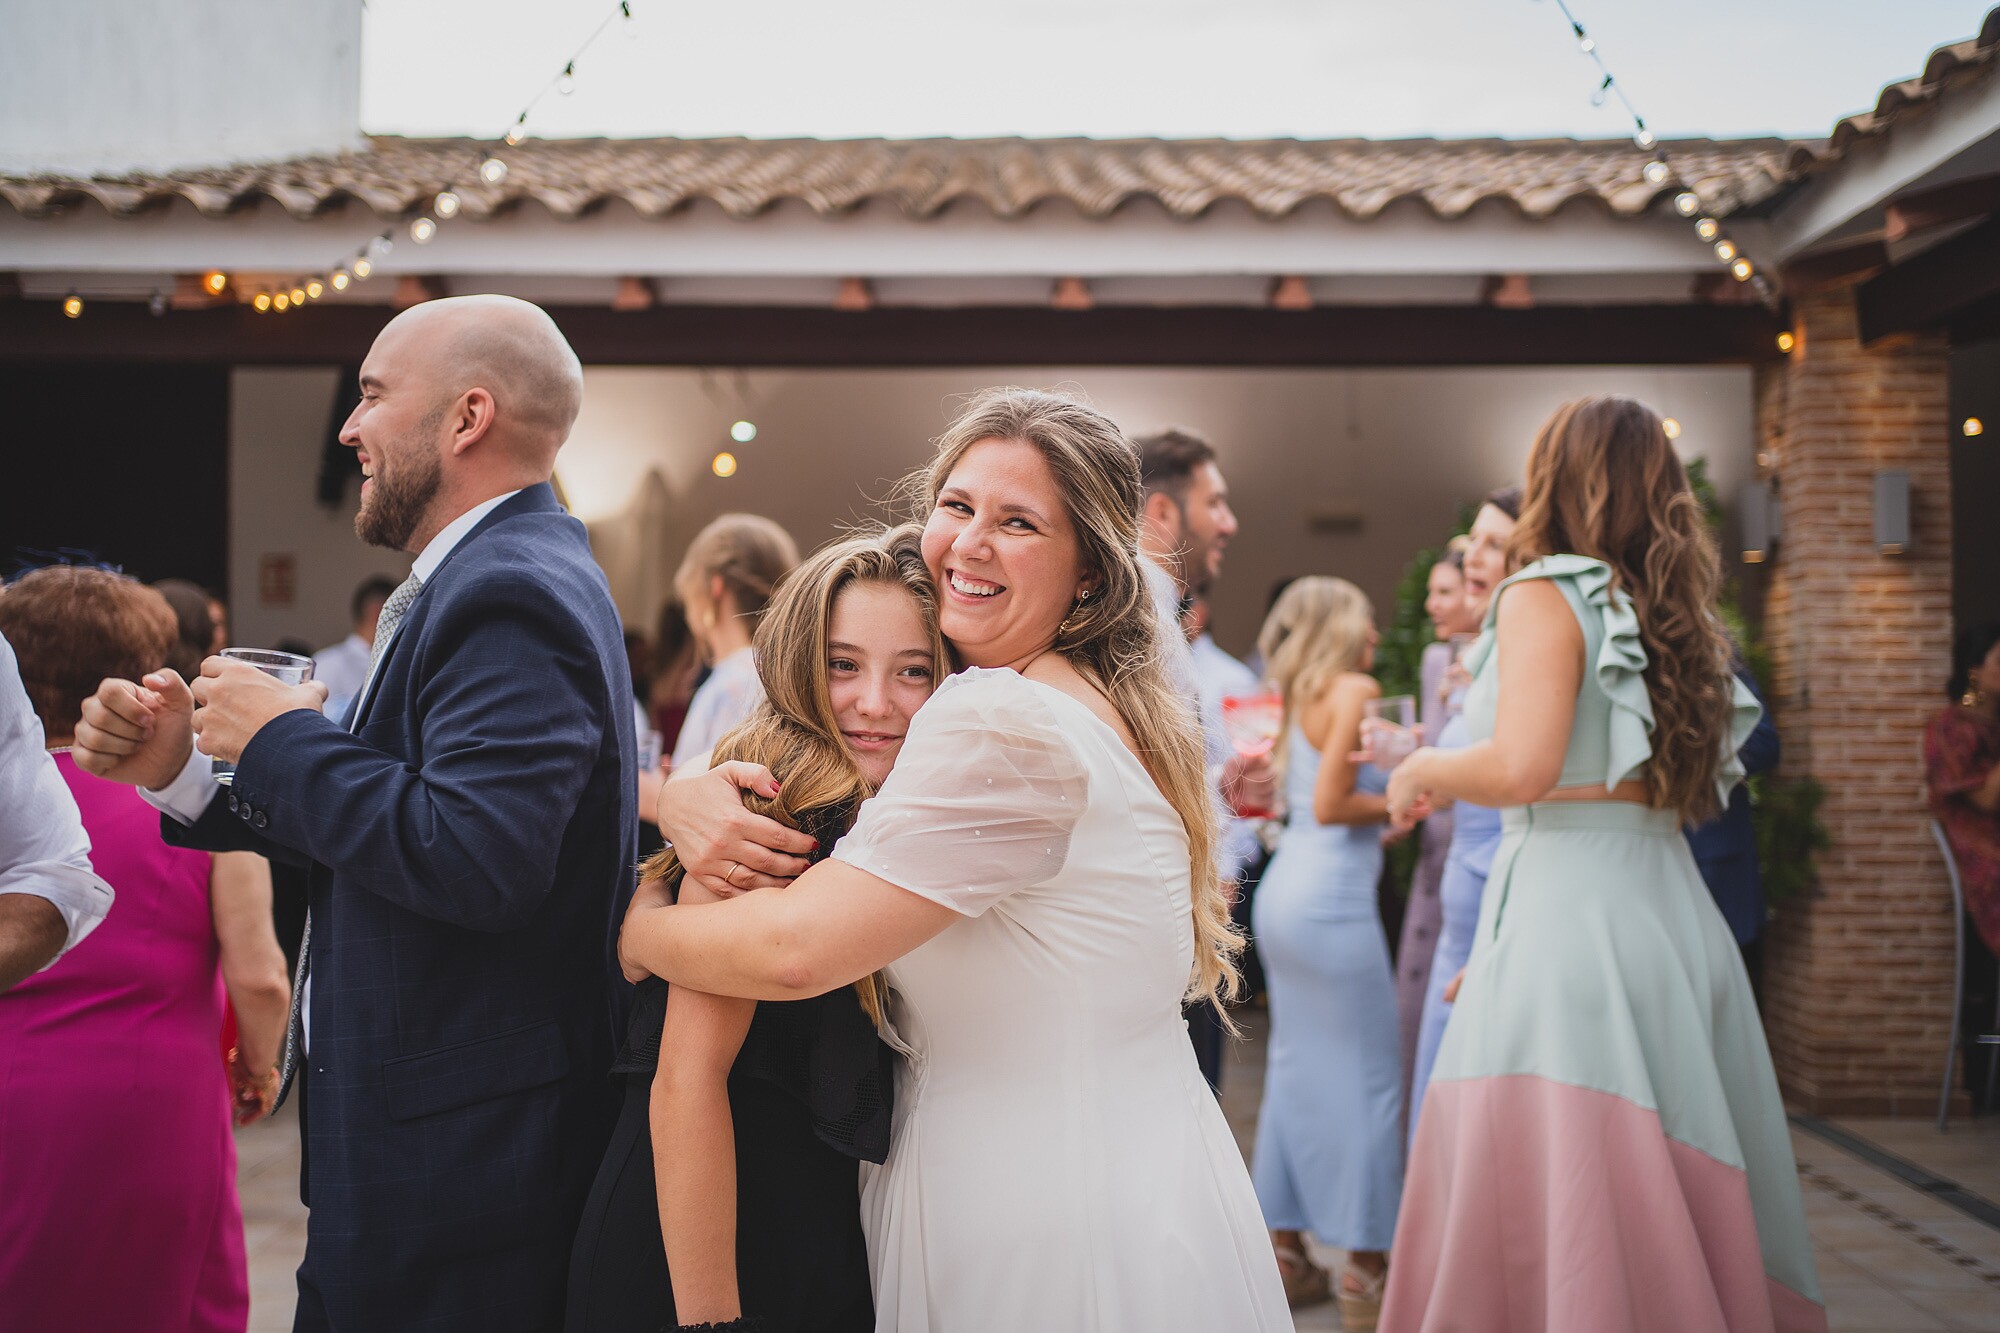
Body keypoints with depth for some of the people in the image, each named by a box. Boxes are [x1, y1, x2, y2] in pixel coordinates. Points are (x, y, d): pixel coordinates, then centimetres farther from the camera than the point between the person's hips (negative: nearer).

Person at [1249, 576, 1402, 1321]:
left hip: (1285, 890, 9)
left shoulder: (1293, 696, 15)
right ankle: (1364, 1270, 4)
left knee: (1296, 1068, 13)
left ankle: (1286, 1252, 19)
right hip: (1331, 896, -9)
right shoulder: (1353, 689, -9)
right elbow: (1329, 804, -15)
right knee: (1365, 1076, -1)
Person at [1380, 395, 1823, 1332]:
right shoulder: (1678, 611, 15)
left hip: (1570, 904, -8)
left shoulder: (1544, 594, -6)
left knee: (1550, 1191, -2)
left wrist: (1422, 771, 0)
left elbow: (1523, 766, -19)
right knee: (1679, 1201, 13)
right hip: (1675, 906, 8)